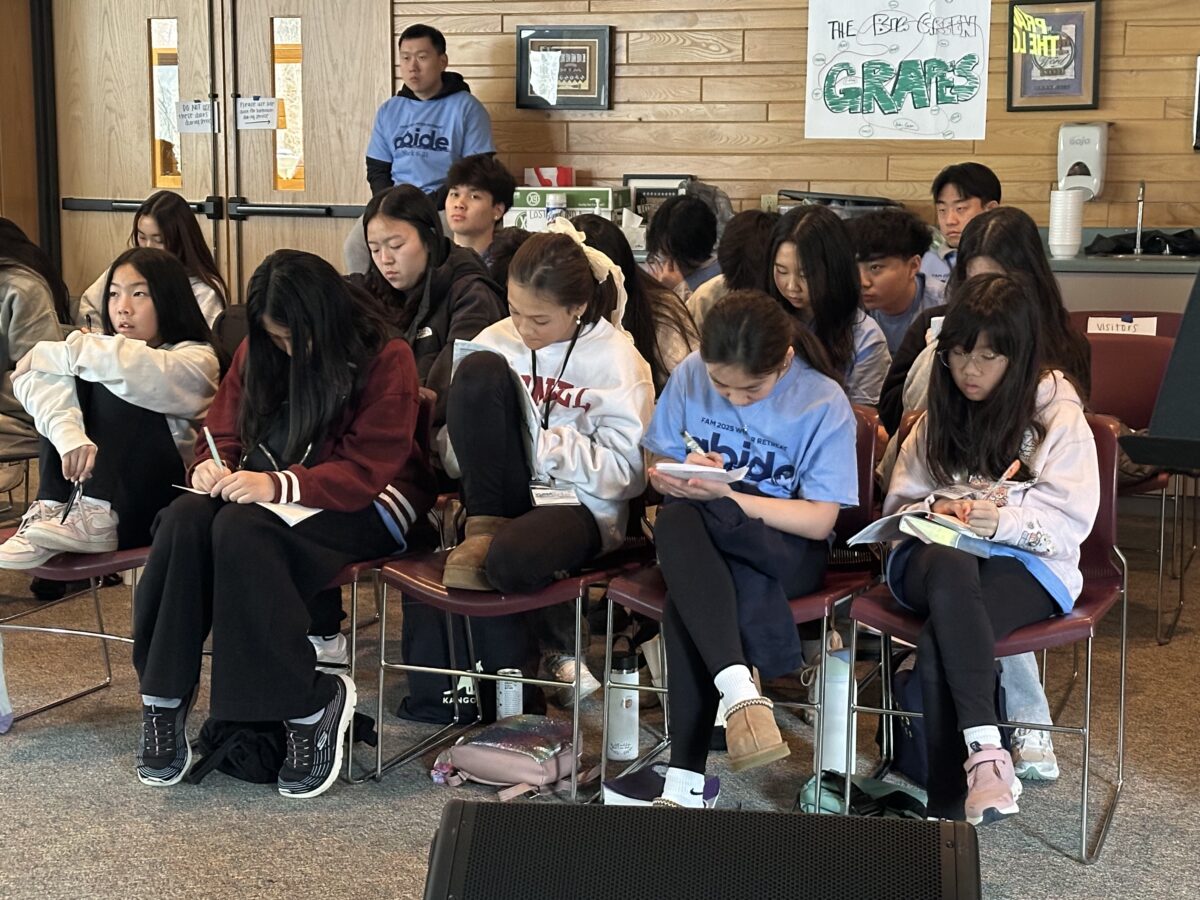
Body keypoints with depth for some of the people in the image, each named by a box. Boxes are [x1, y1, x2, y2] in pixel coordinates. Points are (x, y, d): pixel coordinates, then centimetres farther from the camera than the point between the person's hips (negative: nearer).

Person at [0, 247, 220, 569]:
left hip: (158, 493, -4)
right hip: (86, 482, 4)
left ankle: (96, 517, -33)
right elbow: (37, 382, -14)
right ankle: (53, 509, -26)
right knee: (64, 375, -13)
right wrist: (70, 436, -35)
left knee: (111, 381, -22)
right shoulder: (101, 343, 8)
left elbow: (136, 369, -28)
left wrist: (47, 354, -18)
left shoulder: (196, 360, -5)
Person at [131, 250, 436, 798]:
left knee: (241, 529, -34)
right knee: (185, 519, -27)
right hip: (266, 498, 6)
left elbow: (365, 471, -16)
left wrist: (278, 484, -29)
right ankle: (163, 699, -25)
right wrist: (213, 466, -13)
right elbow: (224, 436, 13)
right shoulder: (256, 356, 11)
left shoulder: (386, 360, -8)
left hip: (362, 508, -6)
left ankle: (311, 706, -28)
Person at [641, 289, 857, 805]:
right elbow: (657, 472, 10)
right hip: (701, 547, 3)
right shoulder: (690, 376, 0)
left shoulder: (824, 403, -9)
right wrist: (682, 475, -16)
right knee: (677, 519, -36)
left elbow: (819, 521, -11)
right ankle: (739, 691, -43)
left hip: (786, 549, -3)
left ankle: (686, 777, -36)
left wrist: (727, 497, -25)